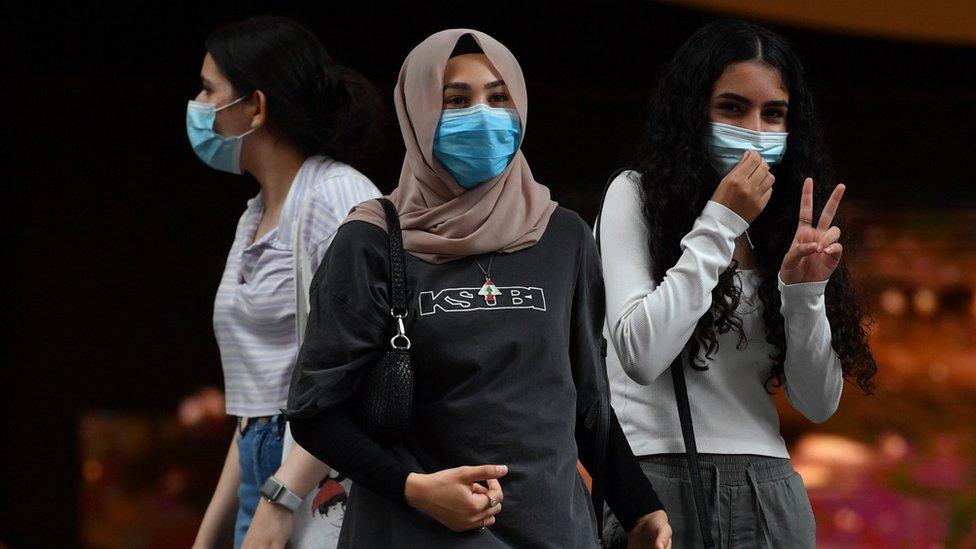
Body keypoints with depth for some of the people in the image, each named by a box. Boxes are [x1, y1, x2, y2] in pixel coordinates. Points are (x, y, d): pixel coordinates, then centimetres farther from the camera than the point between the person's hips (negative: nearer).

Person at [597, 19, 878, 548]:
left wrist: (804, 290, -11)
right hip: (662, 474, -4)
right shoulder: (637, 197, -2)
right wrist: (719, 225, -14)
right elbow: (641, 357, -17)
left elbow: (818, 403, 5)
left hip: (768, 487, 5)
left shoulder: (783, 222, 11)